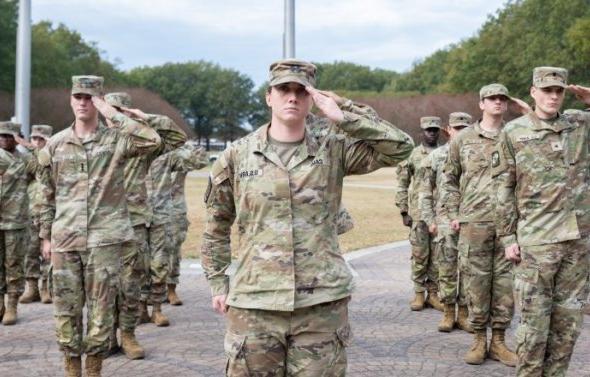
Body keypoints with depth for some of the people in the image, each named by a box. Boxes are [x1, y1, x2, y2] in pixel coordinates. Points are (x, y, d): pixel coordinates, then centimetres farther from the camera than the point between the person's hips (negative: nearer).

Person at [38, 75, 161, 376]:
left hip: (106, 239, -2)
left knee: (101, 309, 2)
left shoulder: (115, 139, 0)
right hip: (65, 239, 2)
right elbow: (47, 196, 14)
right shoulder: (55, 145, 8)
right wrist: (46, 236, 11)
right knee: (66, 309, 6)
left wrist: (112, 113, -14)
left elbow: (152, 140, -20)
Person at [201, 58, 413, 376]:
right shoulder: (237, 155, 4)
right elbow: (216, 226, 12)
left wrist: (341, 117, -8)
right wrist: (217, 284, 9)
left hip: (322, 303, 0)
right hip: (254, 303, 0)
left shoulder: (333, 152, 4)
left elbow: (400, 147, -5)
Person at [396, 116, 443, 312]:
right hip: (419, 212, -1)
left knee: (438, 254, 4)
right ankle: (419, 293, 11)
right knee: (419, 254, 2)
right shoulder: (412, 155, 3)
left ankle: (433, 293, 13)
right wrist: (404, 211, 0)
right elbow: (402, 185, 5)